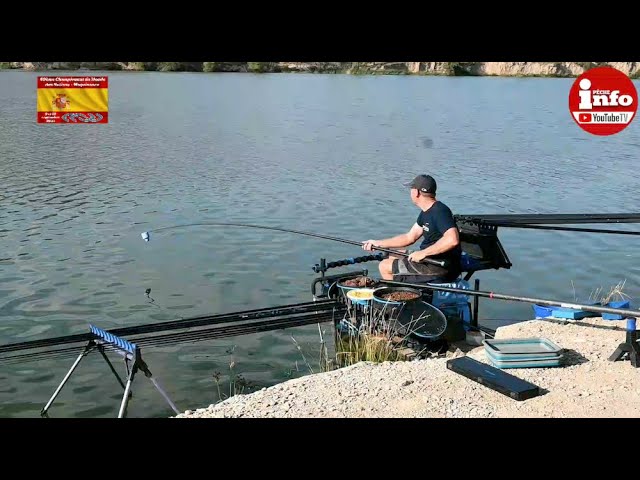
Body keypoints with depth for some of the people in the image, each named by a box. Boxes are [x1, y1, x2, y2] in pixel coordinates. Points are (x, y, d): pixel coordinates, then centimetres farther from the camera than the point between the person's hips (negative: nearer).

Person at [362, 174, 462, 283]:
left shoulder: (439, 211, -21)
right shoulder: (426, 212, 12)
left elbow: (453, 239, -35)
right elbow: (409, 237, 17)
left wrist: (423, 253, -28)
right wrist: (377, 243, 13)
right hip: (431, 259, 10)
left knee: (385, 266, -4)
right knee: (392, 253, 25)